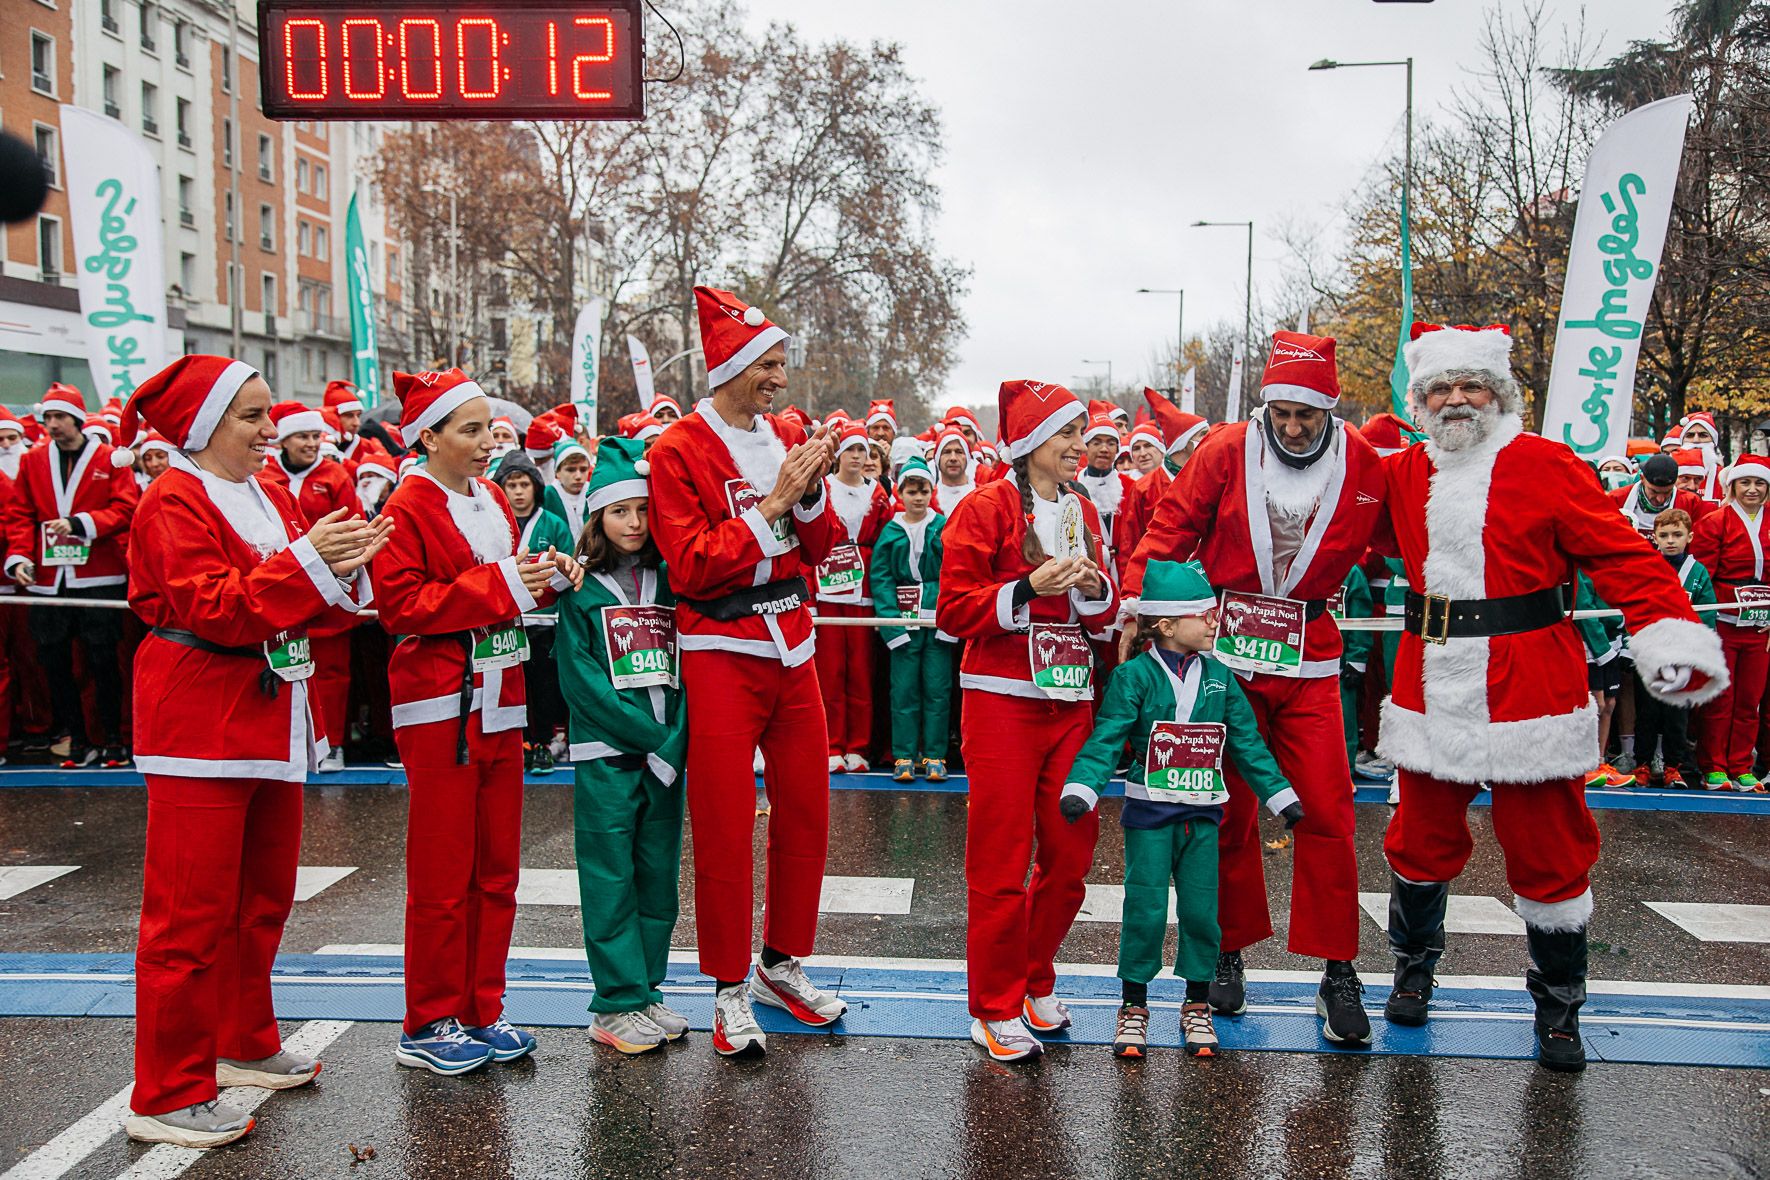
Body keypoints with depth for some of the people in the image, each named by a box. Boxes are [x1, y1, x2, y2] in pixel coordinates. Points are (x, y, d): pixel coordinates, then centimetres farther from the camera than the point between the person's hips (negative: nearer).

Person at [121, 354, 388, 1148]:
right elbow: (211, 610, -20)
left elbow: (311, 609, 13)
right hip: (201, 723, -9)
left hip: (272, 718, 9)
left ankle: (245, 1044, 34)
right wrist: (305, 560, -26)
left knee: (262, 898, 17)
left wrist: (344, 563, -6)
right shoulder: (174, 503, -9)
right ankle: (166, 1097, 6)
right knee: (192, 913, -4)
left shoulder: (271, 497, 16)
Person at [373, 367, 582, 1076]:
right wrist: (498, 585, -20)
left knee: (497, 868, 11)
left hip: (499, 700, 8)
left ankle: (481, 1012, 23)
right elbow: (400, 606, -16)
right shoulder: (408, 508, -8)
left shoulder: (492, 499, 15)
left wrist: (545, 575, 3)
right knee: (442, 875, 0)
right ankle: (428, 1027, 14)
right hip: (439, 704, -7)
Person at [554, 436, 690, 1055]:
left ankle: (646, 990, 21)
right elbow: (580, 678, -9)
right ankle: (617, 1004, 9)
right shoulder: (580, 588, -2)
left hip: (668, 753, 4)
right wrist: (648, 736, -14)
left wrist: (675, 737, -9)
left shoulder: (668, 581, 9)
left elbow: (682, 667, 6)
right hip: (606, 754, -4)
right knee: (611, 879, 0)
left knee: (658, 875, 9)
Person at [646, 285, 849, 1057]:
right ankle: (729, 990, 16)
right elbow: (693, 567, -15)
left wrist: (811, 489, -8)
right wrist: (770, 504, -19)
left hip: (792, 647, 6)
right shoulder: (678, 451, -8)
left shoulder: (787, 438, 9)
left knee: (807, 812, 11)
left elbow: (820, 546, 11)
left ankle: (781, 965, 29)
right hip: (721, 654, -6)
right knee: (724, 830, 1)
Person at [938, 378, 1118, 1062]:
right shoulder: (986, 509, -5)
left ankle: (1035, 981, 28)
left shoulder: (1083, 512, 15)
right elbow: (954, 611, -10)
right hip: (1002, 700, -6)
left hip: (1071, 700, 6)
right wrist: (1030, 587, -19)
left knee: (1071, 853, 7)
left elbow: (1101, 616, 19)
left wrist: (1095, 588, -3)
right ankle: (996, 1011, 12)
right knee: (1001, 861, -1)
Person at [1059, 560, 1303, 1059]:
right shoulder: (1134, 676, -8)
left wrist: (1281, 795, 10)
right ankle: (1133, 1005, 15)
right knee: (1145, 908, -1)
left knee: (1201, 909, 6)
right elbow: (1107, 738, -13)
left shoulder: (1220, 678, 6)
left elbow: (1248, 742, 12)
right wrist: (1080, 789, -26)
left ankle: (1197, 1005, 22)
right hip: (1148, 815, -4)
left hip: (1202, 816, 4)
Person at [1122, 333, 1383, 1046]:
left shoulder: (1363, 466, -2)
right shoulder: (1227, 451, -6)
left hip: (1309, 656, 1)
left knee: (1325, 810, -3)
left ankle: (1337, 970, 11)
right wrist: (1138, 600, -14)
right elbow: (1172, 525, -5)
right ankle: (1229, 949, 25)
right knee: (1229, 808, 9)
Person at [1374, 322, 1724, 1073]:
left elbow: (1622, 556, -9)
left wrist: (1672, 637, -20)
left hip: (1530, 692, -3)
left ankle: (1558, 1007, 24)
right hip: (1432, 688, 3)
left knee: (1548, 852, 5)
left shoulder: (1546, 467, -5)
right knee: (1421, 840, 11)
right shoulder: (1403, 474, 7)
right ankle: (1413, 969, 35)